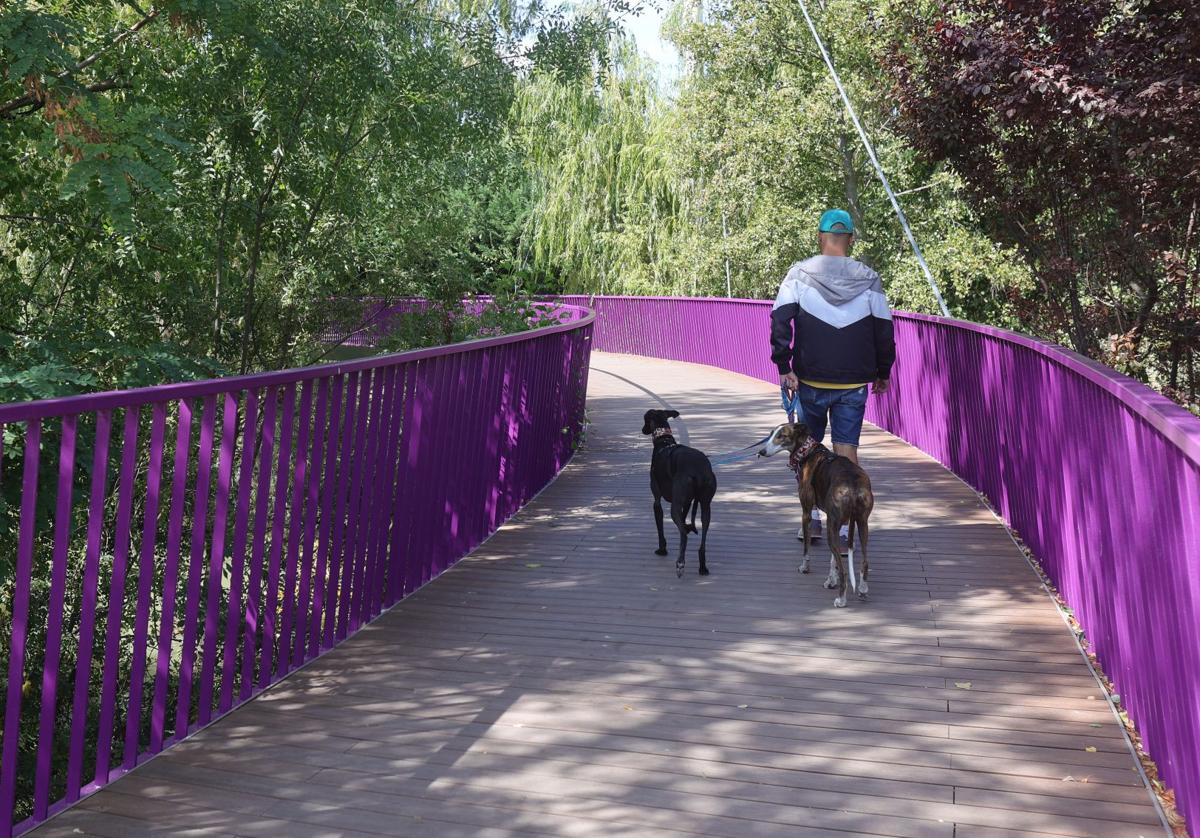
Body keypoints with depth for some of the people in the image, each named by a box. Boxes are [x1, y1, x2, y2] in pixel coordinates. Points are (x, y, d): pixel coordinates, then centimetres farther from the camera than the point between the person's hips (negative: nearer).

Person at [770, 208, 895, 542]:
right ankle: (843, 526, 2)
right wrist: (883, 373, 16)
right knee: (847, 450, 4)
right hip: (854, 383, 1)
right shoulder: (869, 280, 0)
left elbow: (780, 322, -11)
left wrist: (784, 368, -7)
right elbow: (884, 331, 4)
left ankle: (812, 517, 16)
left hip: (810, 381, 0)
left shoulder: (799, 275, -3)